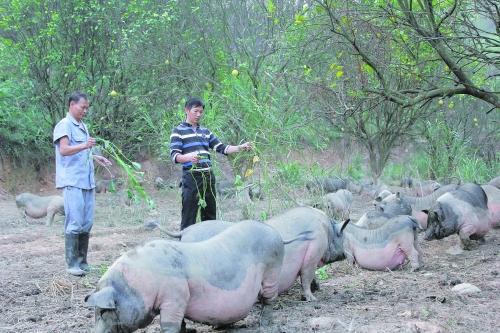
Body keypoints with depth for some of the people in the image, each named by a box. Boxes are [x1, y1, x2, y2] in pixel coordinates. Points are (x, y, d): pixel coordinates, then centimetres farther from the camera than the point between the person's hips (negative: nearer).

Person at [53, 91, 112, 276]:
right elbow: (64, 150, -18)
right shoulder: (64, 125, -5)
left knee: (87, 223, 7)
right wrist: (84, 146, -32)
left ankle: (82, 261, 13)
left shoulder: (82, 126, 21)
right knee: (74, 223, -10)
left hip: (87, 181, 8)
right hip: (72, 182, -8)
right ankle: (72, 263, -7)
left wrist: (95, 157, 20)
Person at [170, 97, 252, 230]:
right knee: (189, 218, -8)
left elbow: (221, 148, 13)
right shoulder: (178, 131, 1)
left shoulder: (205, 131, 19)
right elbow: (174, 155, -10)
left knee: (210, 216, 11)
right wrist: (189, 158, -30)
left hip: (208, 177, 6)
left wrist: (240, 148, -2)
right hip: (191, 177, -6)